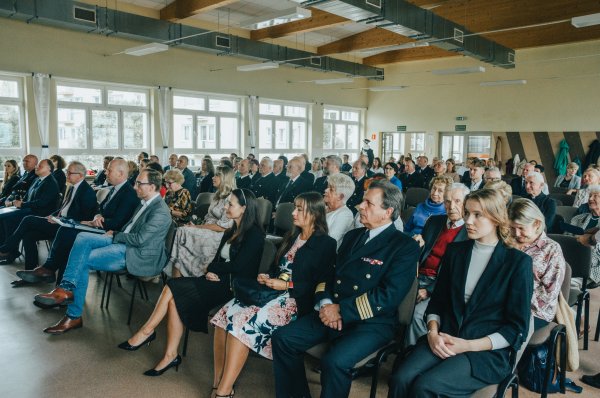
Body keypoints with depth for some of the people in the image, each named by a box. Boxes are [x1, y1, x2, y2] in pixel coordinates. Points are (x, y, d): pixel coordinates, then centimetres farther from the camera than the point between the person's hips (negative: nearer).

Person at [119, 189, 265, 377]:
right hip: (218, 282, 8)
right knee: (175, 298, -16)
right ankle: (170, 355, -12)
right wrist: (211, 271, -7)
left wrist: (214, 269, -1)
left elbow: (238, 266, -15)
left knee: (173, 290, -18)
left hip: (233, 286, -8)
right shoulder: (230, 232, 18)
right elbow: (216, 260, 14)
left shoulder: (254, 234, -8)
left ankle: (146, 331, -2)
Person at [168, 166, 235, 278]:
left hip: (217, 236, -8)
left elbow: (223, 226, -16)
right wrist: (197, 225, -2)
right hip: (206, 230, 8)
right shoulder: (217, 195, 18)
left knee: (182, 232, -21)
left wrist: (197, 227, -13)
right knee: (180, 232, -15)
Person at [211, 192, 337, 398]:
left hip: (295, 300, -7)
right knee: (225, 315, -17)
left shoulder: (326, 244, -4)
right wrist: (267, 278, 2)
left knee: (242, 323, -28)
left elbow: (320, 284, -10)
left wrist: (286, 285, -14)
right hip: (273, 292, 7)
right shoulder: (292, 236, 19)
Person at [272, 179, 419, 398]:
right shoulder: (352, 235, 15)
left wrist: (341, 310, -17)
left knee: (334, 361, -31)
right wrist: (326, 304, -8)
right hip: (332, 312, 7)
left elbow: (388, 296, -17)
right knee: (282, 338, -7)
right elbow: (329, 274, 13)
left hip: (371, 322, -6)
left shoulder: (405, 247, -8)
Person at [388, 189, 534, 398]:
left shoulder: (518, 261, -1)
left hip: (487, 351, -3)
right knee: (400, 379, -26)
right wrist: (433, 332, -7)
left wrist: (469, 345, -13)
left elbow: (517, 328, -3)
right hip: (444, 341, 4)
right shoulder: (455, 250, 11)